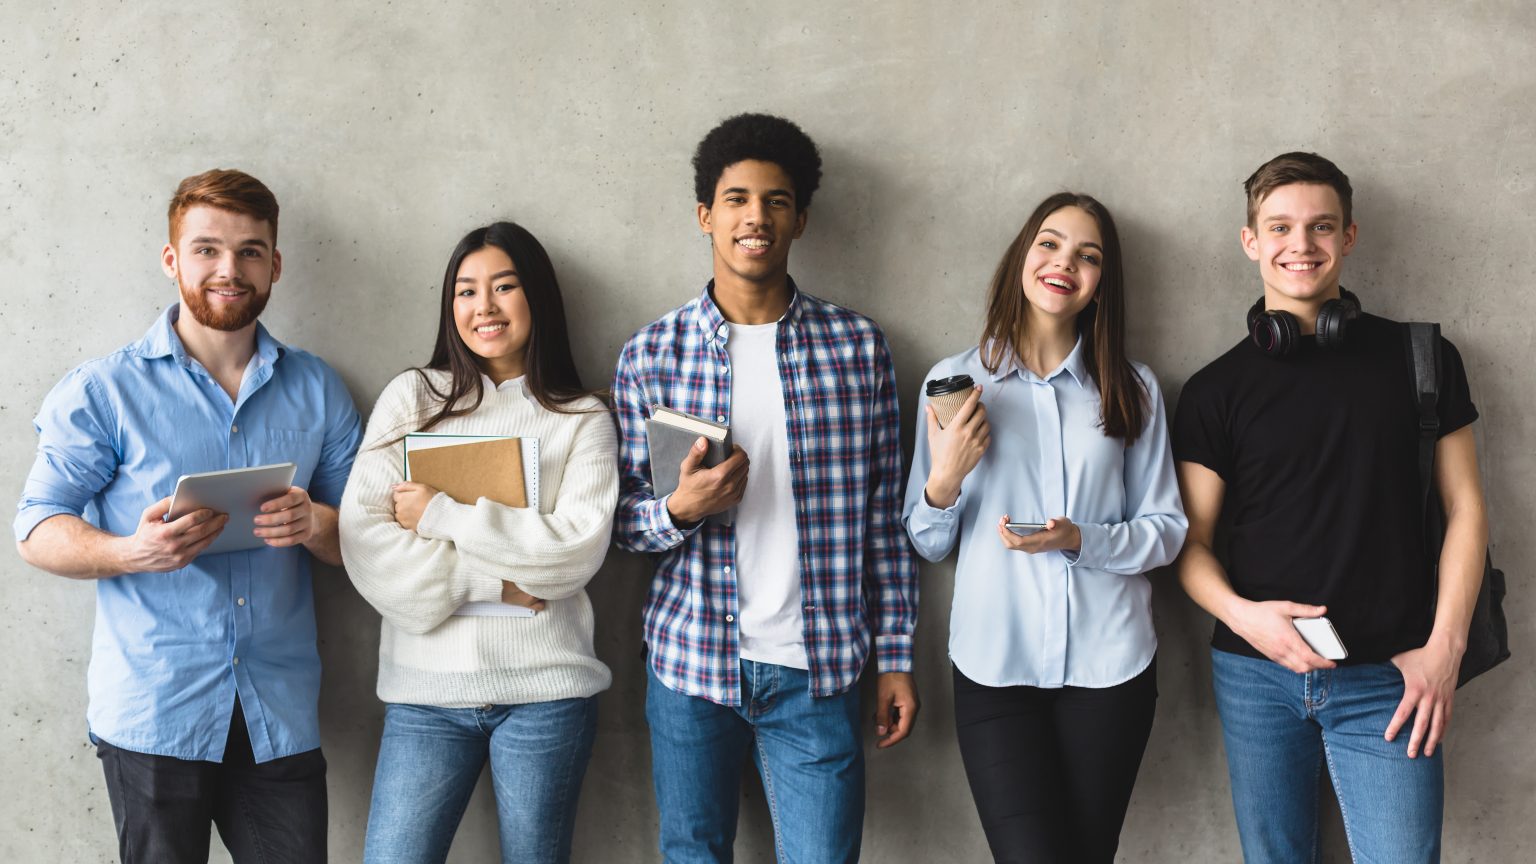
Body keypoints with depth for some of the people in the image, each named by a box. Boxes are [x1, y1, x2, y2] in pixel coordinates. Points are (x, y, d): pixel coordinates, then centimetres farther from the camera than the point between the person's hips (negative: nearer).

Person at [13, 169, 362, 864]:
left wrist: (317, 525, -11)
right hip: (152, 719, -2)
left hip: (281, 720, 3)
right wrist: (131, 552, -20)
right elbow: (37, 531, -1)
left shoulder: (316, 390, 10)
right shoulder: (103, 391, 1)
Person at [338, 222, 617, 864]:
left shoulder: (582, 419, 6)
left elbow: (579, 546, -9)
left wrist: (440, 515, -9)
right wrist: (492, 582, -11)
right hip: (426, 690, 1)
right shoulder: (413, 397, 8)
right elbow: (363, 538, -3)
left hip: (546, 691, 0)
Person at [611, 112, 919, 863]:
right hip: (691, 660, 1)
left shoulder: (858, 347, 1)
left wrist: (895, 657, 1)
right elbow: (622, 519, 4)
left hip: (817, 668, 0)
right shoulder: (650, 354, 0)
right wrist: (679, 509, -17)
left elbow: (883, 518, 3)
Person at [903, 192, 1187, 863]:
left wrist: (1080, 540, -13)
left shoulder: (1133, 389, 4)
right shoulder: (955, 380, 2)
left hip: (1110, 663, 1)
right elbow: (927, 545, 5)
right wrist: (945, 480, -15)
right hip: (995, 664, -1)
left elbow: (1166, 530, 4)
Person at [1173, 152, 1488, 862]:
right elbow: (1191, 540, 3)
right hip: (1257, 673, 1)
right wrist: (1240, 613, -16)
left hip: (1388, 678, -1)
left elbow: (1464, 508, 4)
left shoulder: (1420, 358, 3)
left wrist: (1443, 647, -5)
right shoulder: (1215, 390, 4)